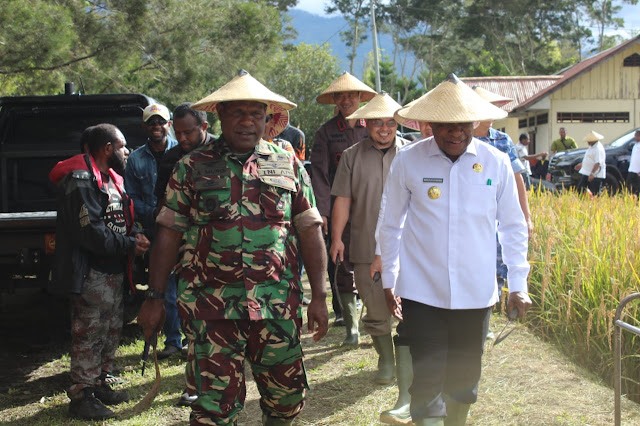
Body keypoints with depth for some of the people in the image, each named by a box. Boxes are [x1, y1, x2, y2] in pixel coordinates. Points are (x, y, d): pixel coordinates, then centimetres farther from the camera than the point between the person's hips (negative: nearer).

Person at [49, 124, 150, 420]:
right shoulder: (81, 180, -17)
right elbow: (90, 231, -23)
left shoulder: (111, 178, 16)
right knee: (90, 334, -6)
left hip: (113, 271, 11)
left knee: (112, 330, 18)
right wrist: (129, 245, -17)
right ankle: (81, 396, 3)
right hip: (92, 273, -10)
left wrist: (134, 234, -1)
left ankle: (99, 384, 31)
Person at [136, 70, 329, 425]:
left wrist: (318, 296, 2)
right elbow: (168, 234, 5)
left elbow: (309, 231, 7)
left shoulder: (288, 166, 8)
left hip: (278, 305, 2)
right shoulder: (191, 168, 5)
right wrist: (154, 298, 2)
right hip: (211, 307, -1)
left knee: (288, 396, 10)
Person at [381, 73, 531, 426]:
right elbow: (390, 225, 6)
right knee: (427, 380, -6)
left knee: (465, 377, 13)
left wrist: (518, 284, 6)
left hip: (476, 294, 2)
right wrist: (389, 282, 9)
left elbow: (513, 226, 8)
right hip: (421, 292, -2)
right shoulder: (407, 162, -4)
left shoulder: (495, 163, -1)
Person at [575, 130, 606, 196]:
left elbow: (597, 163, -26)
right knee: (580, 190, 8)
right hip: (586, 173, 10)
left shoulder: (598, 149, -19)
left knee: (595, 194, -6)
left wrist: (592, 174, -29)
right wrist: (581, 164, 33)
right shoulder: (592, 147, 13)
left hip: (595, 175, -10)